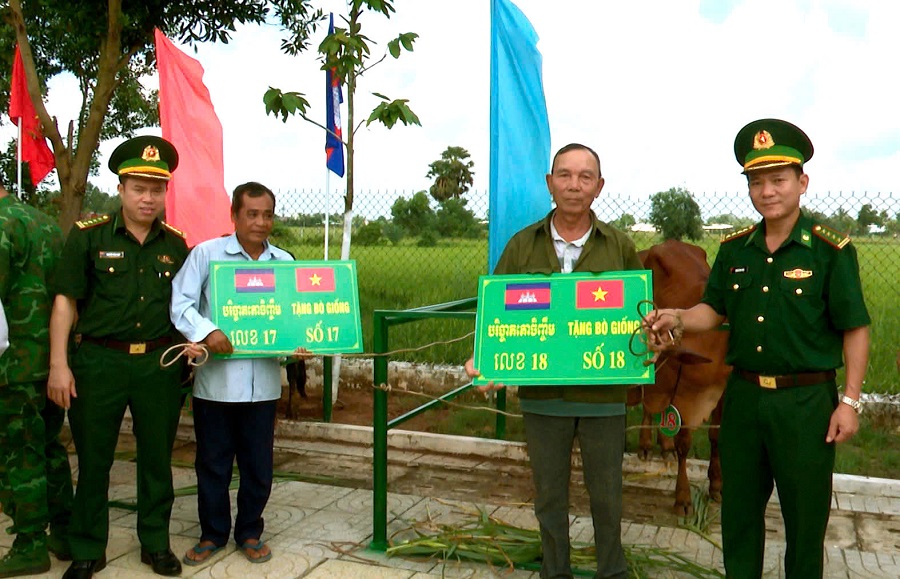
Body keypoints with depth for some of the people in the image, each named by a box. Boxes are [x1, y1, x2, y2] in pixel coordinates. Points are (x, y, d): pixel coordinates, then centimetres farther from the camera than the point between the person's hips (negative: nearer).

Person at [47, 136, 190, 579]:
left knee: (157, 458, 11)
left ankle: (155, 543, 28)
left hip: (159, 363, 2)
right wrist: (59, 366, -9)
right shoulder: (88, 235, -3)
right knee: (93, 459, 9)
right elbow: (65, 301, -5)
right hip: (100, 360, -2)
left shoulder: (176, 244, 6)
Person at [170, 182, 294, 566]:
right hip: (215, 380, -2)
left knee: (259, 463, 11)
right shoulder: (206, 254, -2)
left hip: (263, 383, 2)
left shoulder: (284, 262, 7)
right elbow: (180, 303, -7)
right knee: (212, 462, 11)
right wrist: (206, 332, -23)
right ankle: (213, 534, 30)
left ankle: (250, 532, 31)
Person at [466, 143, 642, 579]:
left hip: (603, 393, 0)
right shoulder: (521, 246, 1)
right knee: (549, 495, 15)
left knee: (606, 494, 14)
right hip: (542, 394, 1)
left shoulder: (620, 247, 0)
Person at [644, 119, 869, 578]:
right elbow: (714, 310, 9)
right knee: (739, 507, 17)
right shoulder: (734, 249, 4)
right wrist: (678, 319, -12)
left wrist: (850, 401, -10)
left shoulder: (831, 250, -9)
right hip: (744, 394, 4)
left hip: (806, 400, -4)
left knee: (805, 513, 12)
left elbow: (855, 329, -7)